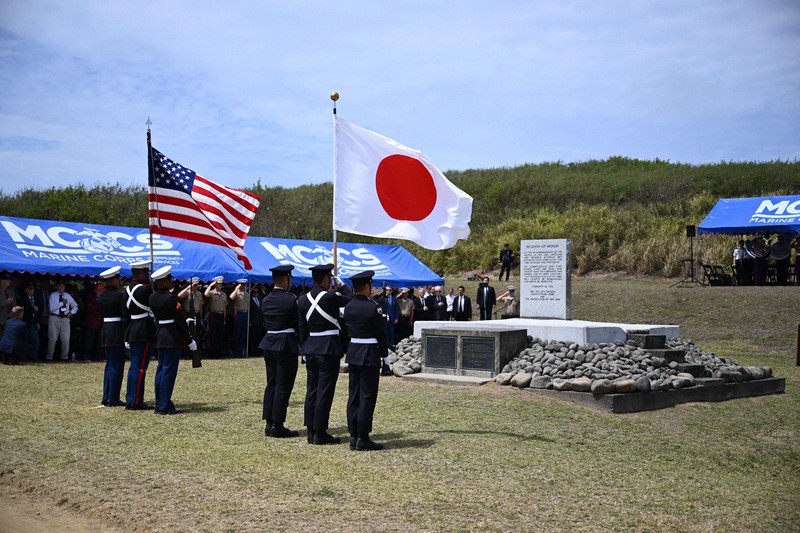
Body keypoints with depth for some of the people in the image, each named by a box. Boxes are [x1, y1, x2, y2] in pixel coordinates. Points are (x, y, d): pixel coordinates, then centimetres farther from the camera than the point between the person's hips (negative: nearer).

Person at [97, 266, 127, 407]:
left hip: (104, 332, 7)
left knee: (109, 364, 16)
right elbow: (125, 317, -15)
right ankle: (113, 399, 0)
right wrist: (126, 336, -12)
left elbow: (100, 314, 12)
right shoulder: (120, 296, -13)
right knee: (117, 365, -1)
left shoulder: (100, 296, 9)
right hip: (117, 334, -7)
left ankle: (106, 398, 17)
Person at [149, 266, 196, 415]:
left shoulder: (152, 297, 5)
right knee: (169, 371, -4)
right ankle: (165, 407, -1)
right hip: (173, 338, -8)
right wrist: (189, 340, -7)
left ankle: (159, 404, 20)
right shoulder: (171, 298, -18)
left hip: (159, 336, 8)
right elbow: (180, 321, -16)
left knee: (161, 370, 14)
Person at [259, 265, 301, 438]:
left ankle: (269, 423, 17)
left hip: (269, 344, 7)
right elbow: (299, 325, -9)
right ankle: (277, 426, 1)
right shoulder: (291, 300, -14)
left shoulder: (265, 300, 7)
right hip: (286, 346, -7)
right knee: (283, 386, -1)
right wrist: (302, 345, 5)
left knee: (271, 384, 14)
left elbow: (266, 323, 12)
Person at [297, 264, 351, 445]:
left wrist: (304, 350, 15)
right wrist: (342, 287, 14)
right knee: (325, 391, -1)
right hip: (329, 348, -6)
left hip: (310, 348, 7)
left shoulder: (303, 300, 5)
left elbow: (302, 328, 8)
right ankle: (320, 433, 2)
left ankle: (311, 430, 17)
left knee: (311, 389, 12)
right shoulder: (331, 297, -15)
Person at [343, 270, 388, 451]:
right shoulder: (373, 307, -14)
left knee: (353, 395, 10)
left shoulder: (348, 307, 6)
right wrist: (384, 354, 0)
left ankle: (353, 436, 14)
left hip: (353, 353, 7)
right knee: (367, 396, -2)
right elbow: (381, 333, -9)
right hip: (369, 355, -7)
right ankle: (363, 438, 0)